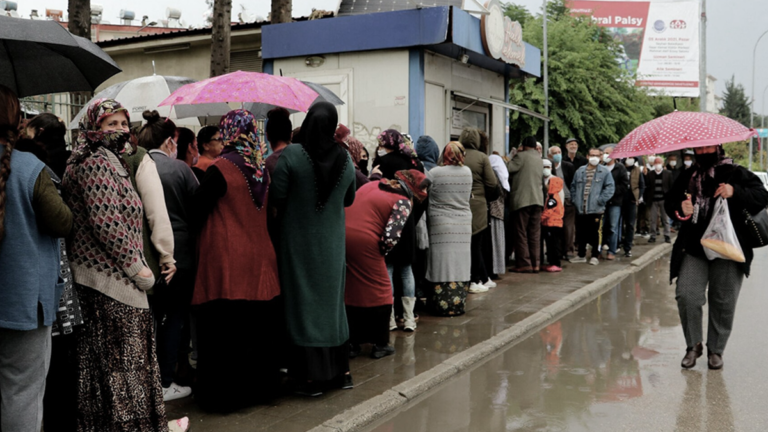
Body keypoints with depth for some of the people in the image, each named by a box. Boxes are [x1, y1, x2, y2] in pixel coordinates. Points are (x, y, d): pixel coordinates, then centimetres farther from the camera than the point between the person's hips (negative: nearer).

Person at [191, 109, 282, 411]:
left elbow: (197, 208, -8)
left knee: (225, 330, 2)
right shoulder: (263, 168, 5)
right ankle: (260, 384, 25)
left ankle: (224, 394, 10)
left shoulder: (221, 169, -14)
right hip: (260, 261, 6)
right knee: (259, 325, 13)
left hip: (227, 263, -6)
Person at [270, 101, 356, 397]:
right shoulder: (345, 159, -4)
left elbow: (276, 195, -12)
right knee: (332, 300, 16)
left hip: (298, 241, -3)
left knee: (304, 303, 5)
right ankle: (341, 371, 23)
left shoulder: (291, 155, -15)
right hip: (332, 243, 3)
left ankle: (312, 377, 9)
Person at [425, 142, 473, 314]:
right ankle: (458, 303, 12)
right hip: (463, 225, 3)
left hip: (440, 225, -3)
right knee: (460, 265, 7)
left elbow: (425, 198, -2)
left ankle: (442, 304, 4)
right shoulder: (467, 172, 2)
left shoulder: (434, 173, -8)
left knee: (442, 265, 1)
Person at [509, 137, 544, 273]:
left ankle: (524, 264, -3)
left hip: (522, 200, -6)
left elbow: (509, 169, -15)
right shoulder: (539, 158, 15)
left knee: (521, 233, -1)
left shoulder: (521, 156, -7)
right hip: (537, 200, 6)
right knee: (535, 234, 8)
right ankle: (535, 264, 8)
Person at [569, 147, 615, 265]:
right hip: (580, 209, 4)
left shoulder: (604, 172, 0)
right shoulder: (580, 171, 11)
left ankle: (595, 256, 11)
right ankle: (581, 255, 24)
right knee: (581, 233, 11)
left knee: (595, 233, -1)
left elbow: (610, 187, -6)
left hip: (596, 209, -4)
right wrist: (575, 200, 7)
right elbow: (573, 187, 17)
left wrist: (601, 200, -12)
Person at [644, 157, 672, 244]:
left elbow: (671, 186, 1)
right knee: (653, 219, 3)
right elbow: (647, 186, -1)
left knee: (666, 219, 3)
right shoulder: (649, 174, 4)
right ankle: (653, 236, 10)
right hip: (654, 200, 1)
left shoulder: (668, 174, 3)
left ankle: (667, 236, 8)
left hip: (664, 199, -1)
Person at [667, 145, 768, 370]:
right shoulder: (687, 177, 13)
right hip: (693, 250, 2)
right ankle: (693, 345, 12)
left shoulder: (736, 173, 3)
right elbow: (669, 202, 15)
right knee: (686, 296, -9)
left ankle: (716, 349, 22)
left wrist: (735, 192, -20)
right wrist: (680, 209, -8)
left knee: (723, 302, 4)